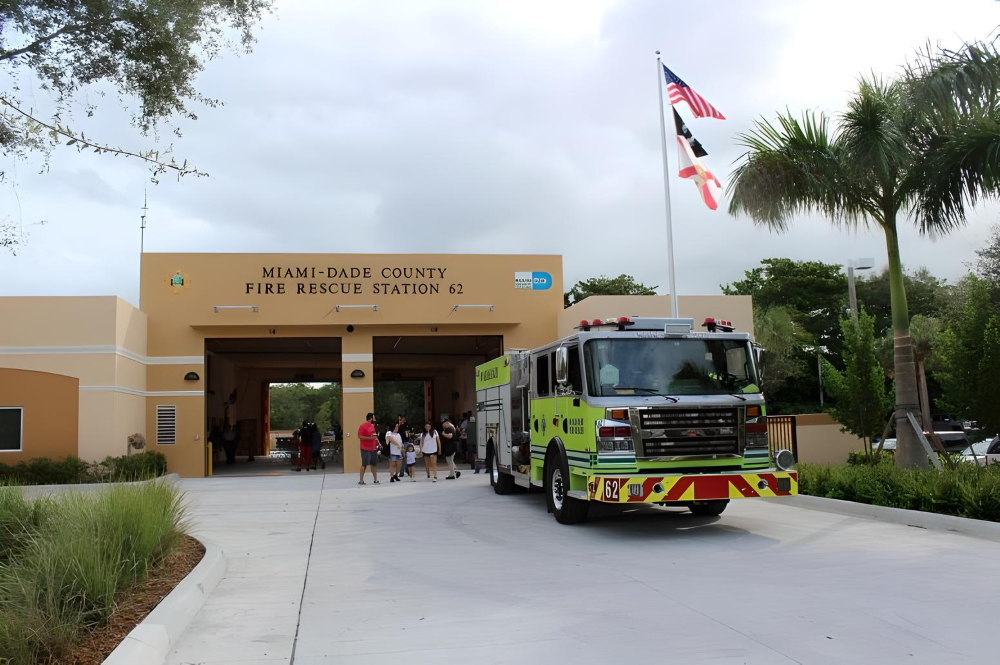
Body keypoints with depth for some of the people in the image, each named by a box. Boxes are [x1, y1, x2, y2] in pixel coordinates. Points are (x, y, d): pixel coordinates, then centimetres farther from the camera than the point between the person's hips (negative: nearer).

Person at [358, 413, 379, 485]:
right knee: (364, 465, -6)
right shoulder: (363, 426, -10)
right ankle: (361, 480, -1)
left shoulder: (373, 426, 15)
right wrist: (370, 438, -23)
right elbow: (360, 436, -17)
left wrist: (378, 443, 14)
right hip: (365, 449, -8)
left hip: (373, 448, 8)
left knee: (374, 464, 9)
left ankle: (375, 480, 15)